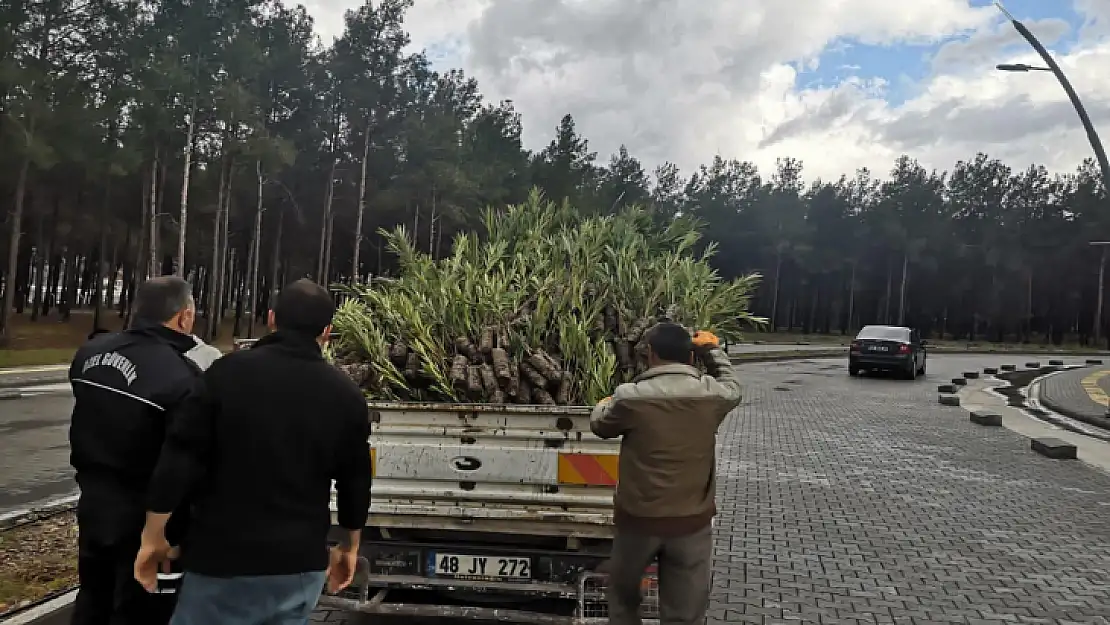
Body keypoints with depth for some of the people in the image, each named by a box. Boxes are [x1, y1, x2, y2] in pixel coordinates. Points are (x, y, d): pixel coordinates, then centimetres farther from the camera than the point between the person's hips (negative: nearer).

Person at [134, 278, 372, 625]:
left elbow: (178, 460, -8)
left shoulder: (228, 372, -8)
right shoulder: (346, 394, 1)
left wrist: (153, 538, 2)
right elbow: (355, 482, 7)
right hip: (301, 563, 3)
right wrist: (349, 547, 21)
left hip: (222, 557, -3)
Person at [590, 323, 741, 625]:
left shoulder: (631, 397, -16)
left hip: (638, 519, -1)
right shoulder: (713, 395, -11)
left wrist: (605, 404, 27)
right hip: (692, 522, 2)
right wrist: (712, 350, 28)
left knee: (622, 594, 25)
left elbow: (599, 426, 5)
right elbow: (733, 387, 15)